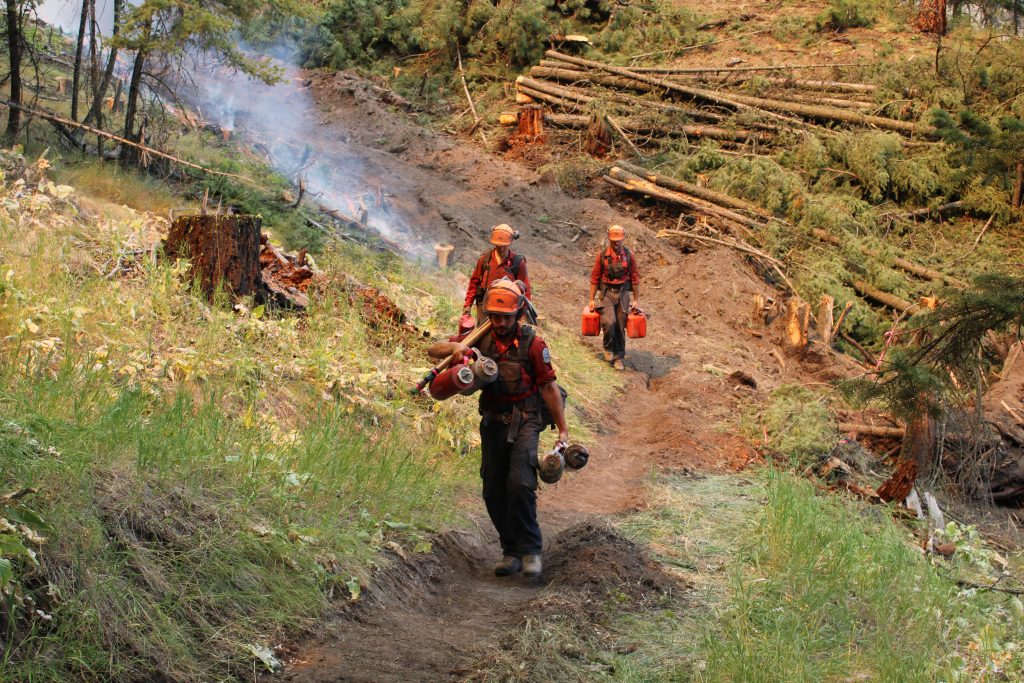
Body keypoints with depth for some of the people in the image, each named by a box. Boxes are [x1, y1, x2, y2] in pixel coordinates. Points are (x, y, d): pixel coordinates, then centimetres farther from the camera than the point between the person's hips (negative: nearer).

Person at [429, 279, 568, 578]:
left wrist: (563, 430, -6)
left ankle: (530, 550, -10)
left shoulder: (531, 343, -7)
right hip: (493, 422, 5)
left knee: (520, 483, -21)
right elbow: (433, 350, 5)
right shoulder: (481, 338, 3)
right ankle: (511, 551, 17)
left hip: (525, 421, -5)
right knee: (494, 492, 5)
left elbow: (549, 387, -5)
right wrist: (456, 346, -18)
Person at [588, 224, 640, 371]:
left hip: (623, 293, 1)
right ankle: (608, 348, 7)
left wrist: (636, 300, 6)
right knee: (609, 322, -20)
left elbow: (634, 278, 6)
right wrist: (592, 299, 1)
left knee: (620, 327, 3)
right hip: (606, 293, -1)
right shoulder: (602, 255, -3)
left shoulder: (629, 255, 0)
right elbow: (595, 278, 2)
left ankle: (619, 357, 16)